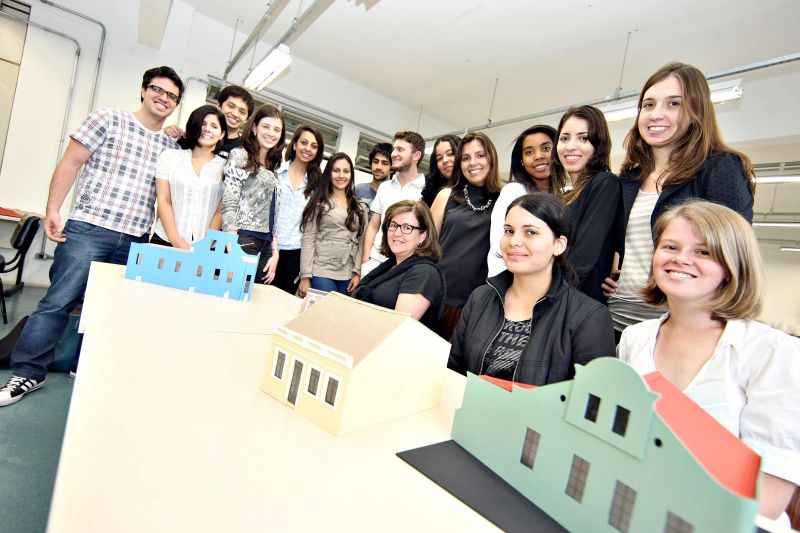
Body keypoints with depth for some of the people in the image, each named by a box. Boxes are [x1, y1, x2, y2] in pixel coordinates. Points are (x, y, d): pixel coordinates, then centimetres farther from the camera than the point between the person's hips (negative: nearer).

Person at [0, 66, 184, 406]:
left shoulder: (171, 146, 14)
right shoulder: (108, 119, 3)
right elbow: (70, 164, 1)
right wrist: (53, 210, -7)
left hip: (135, 241, 4)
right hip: (88, 229, -3)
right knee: (58, 302, -2)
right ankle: (28, 373, 13)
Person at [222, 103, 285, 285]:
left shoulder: (274, 168, 18)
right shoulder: (240, 155, 1)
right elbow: (228, 204, -8)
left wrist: (275, 253, 9)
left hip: (266, 246, 6)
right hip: (242, 240, -6)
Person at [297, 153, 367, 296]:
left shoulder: (360, 207, 12)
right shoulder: (319, 201, 3)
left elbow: (361, 241, 9)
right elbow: (308, 240, -3)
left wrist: (357, 272, 0)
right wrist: (305, 276, -9)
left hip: (347, 275, 3)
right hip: (321, 272, -3)